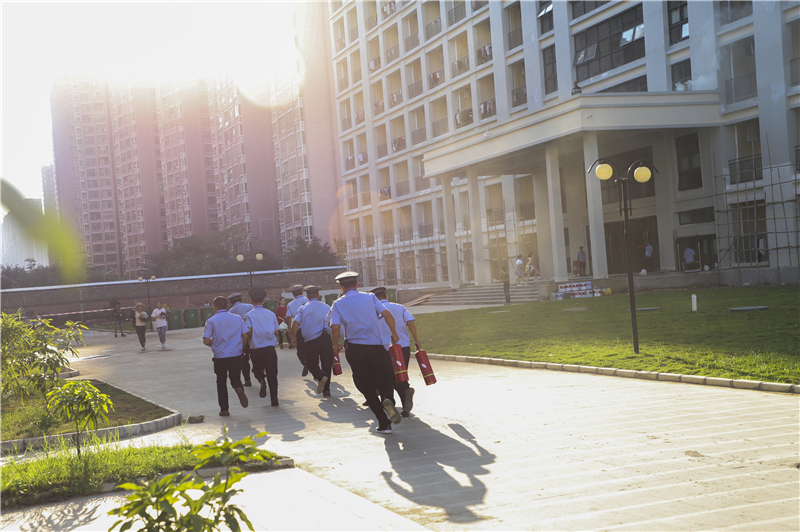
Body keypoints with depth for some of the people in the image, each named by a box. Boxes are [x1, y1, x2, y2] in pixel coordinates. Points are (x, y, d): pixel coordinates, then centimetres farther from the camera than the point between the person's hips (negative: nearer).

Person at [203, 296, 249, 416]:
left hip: (220, 356, -1)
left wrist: (213, 345, 12)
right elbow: (245, 336, 0)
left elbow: (206, 341, -10)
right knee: (235, 378, 11)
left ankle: (224, 409, 14)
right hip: (236, 355, 1)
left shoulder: (211, 321, -4)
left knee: (221, 382, 12)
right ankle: (239, 389, -24)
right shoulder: (237, 318, 3)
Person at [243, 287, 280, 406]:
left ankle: (262, 381, -13)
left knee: (257, 369, 18)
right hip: (270, 347, 1)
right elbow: (276, 331, 5)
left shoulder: (249, 315, -3)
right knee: (272, 373, 5)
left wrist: (248, 340, 6)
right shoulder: (271, 314, 5)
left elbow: (248, 331, -15)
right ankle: (274, 398, -1)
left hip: (256, 348, -1)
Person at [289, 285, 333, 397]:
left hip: (311, 340, -1)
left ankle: (320, 376, -20)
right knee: (327, 363, 10)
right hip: (326, 338, 1)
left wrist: (293, 338, -6)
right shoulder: (327, 307, 11)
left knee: (311, 364, 11)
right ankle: (326, 390, 8)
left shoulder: (303, 308, 5)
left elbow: (296, 322, -10)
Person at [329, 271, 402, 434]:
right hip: (376, 347, 0)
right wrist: (394, 334, 8)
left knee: (366, 387, 10)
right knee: (384, 380, 11)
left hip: (354, 349, 0)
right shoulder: (370, 297, 7)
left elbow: (335, 328, -9)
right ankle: (388, 399, -25)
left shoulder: (338, 304, 4)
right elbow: (388, 315, -4)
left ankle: (384, 423, 4)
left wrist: (336, 345, 8)